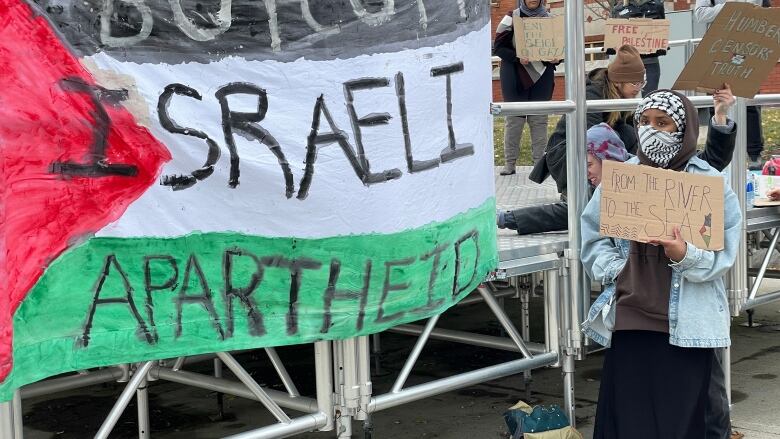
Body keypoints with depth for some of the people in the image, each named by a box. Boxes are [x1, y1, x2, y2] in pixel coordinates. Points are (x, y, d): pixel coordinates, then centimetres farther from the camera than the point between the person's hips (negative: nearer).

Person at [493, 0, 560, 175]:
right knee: (514, 119, 1)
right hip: (515, 77, -3)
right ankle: (510, 163, 7)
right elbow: (498, 47, -5)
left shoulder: (548, 18, 8)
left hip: (542, 76, 3)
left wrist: (557, 58, -8)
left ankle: (540, 161, 11)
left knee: (539, 119, 5)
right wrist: (517, 57, -20)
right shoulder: (512, 18, -2)